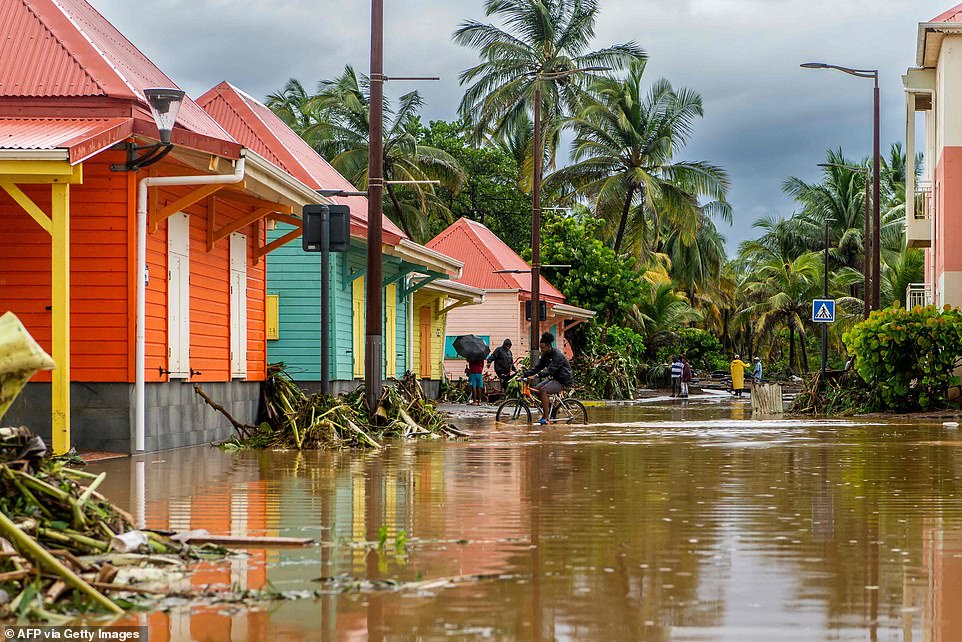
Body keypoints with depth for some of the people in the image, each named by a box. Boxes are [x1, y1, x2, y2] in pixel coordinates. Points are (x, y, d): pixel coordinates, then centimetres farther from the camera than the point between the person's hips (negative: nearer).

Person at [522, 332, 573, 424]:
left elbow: (550, 370, -31)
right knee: (536, 389, -5)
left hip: (563, 380, -9)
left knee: (543, 390, -27)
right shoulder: (545, 356, 7)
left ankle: (545, 418, -28)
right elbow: (537, 368, 4)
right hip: (554, 378, 9)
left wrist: (535, 376, -40)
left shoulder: (558, 355, -21)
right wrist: (523, 374, -10)